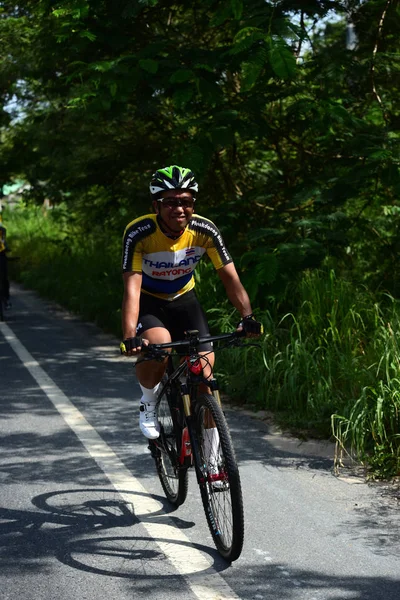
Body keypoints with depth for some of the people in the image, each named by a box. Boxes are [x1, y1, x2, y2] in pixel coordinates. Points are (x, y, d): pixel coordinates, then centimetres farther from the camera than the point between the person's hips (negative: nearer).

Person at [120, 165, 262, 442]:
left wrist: (247, 316, -38)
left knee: (205, 364, -11)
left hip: (183, 299, 3)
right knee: (157, 346, -33)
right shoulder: (139, 233, -29)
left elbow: (230, 277, -21)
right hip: (148, 301, -3)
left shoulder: (205, 230, -21)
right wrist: (129, 337, -47)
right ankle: (148, 402, -2)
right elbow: (132, 288, -34)